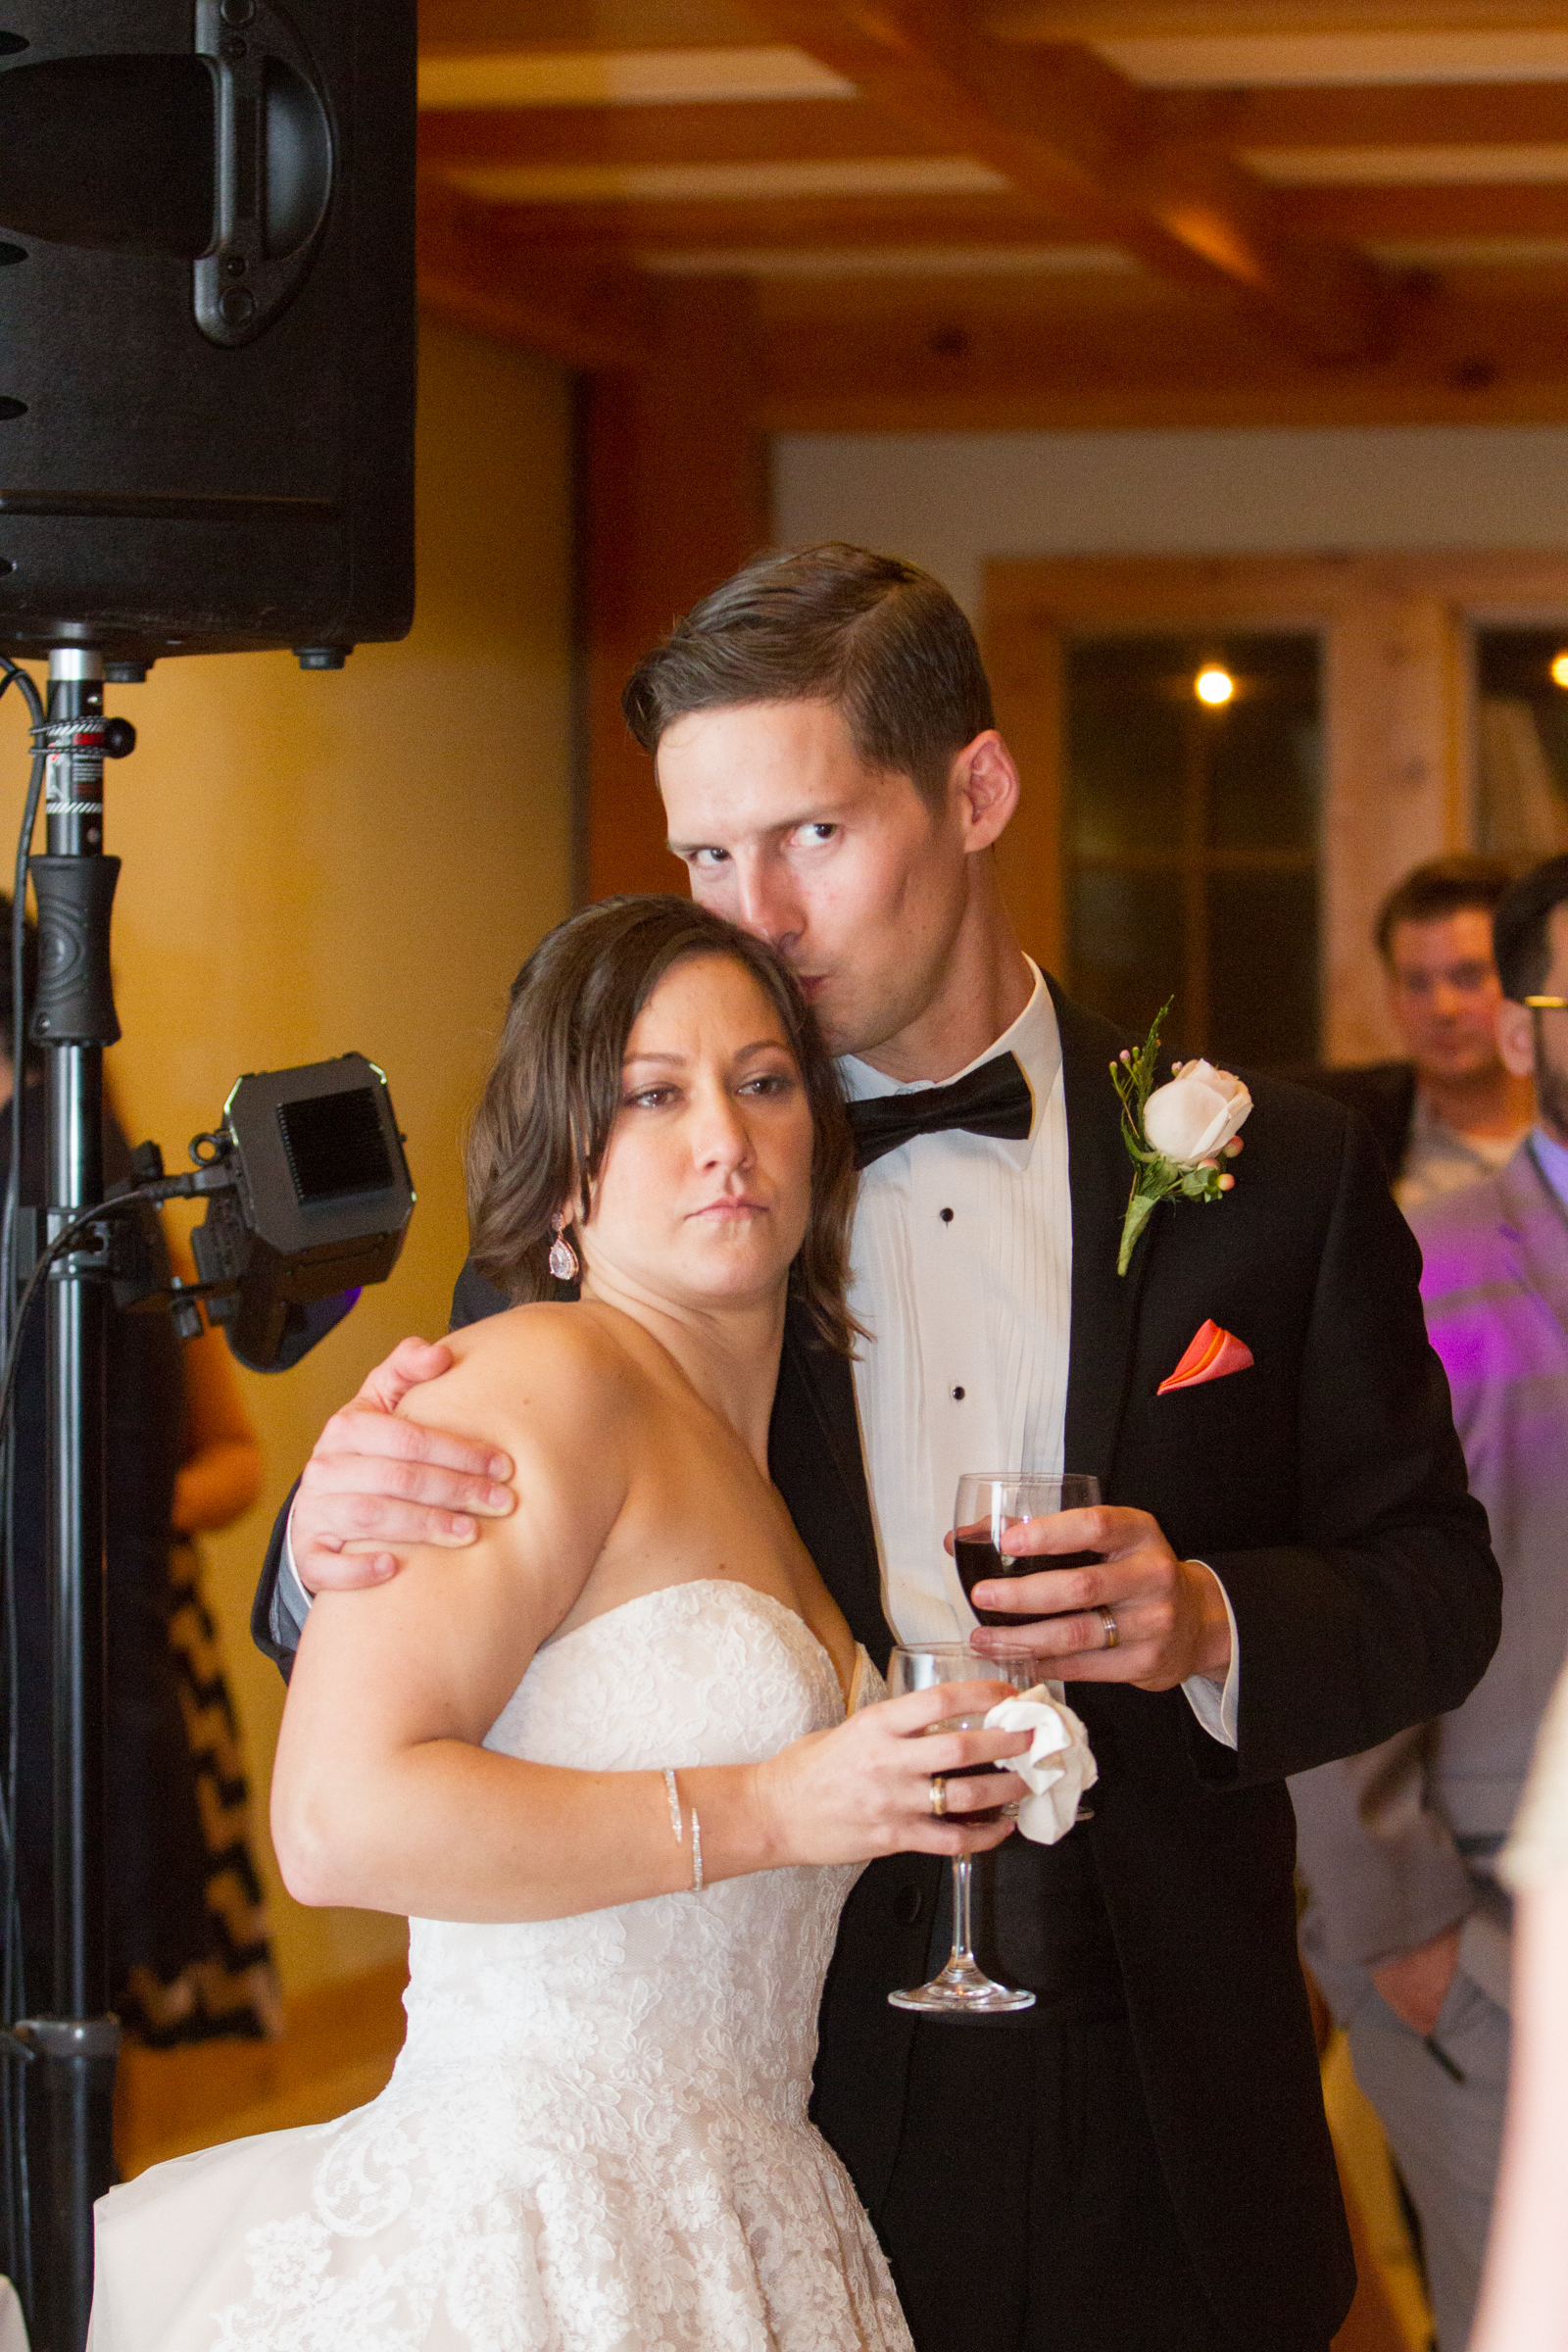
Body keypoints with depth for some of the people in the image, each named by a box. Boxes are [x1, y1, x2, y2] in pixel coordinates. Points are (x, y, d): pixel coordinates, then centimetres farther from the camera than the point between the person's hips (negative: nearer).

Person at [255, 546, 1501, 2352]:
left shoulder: (1266, 1170, 0)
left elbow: (1435, 1582, 5)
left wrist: (1214, 1625, -16)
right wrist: (336, 1540, -23)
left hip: (1161, 2136, 1)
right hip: (783, 2126, 0)